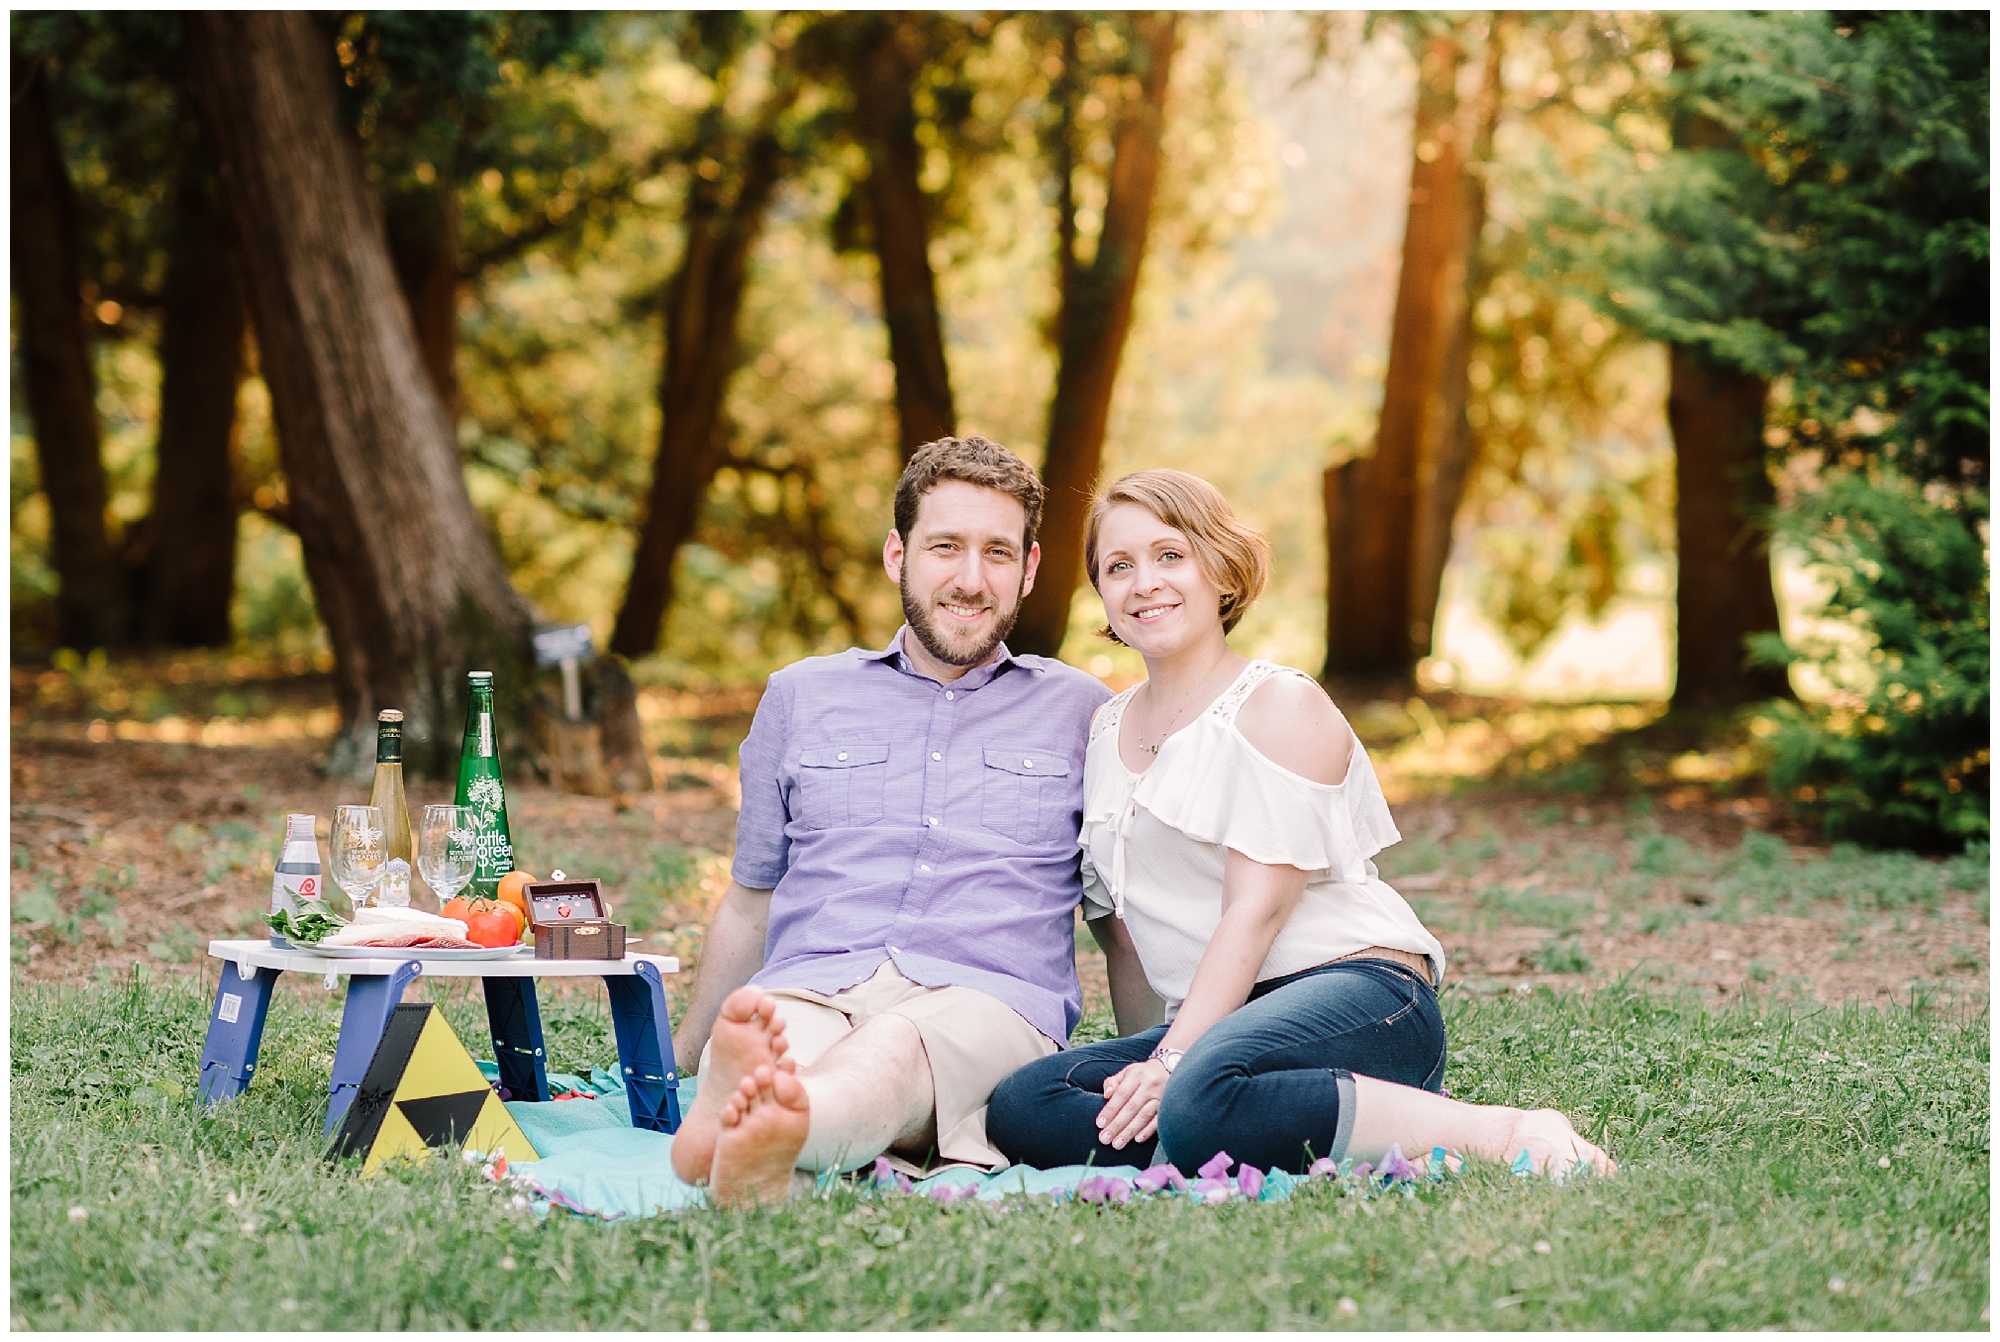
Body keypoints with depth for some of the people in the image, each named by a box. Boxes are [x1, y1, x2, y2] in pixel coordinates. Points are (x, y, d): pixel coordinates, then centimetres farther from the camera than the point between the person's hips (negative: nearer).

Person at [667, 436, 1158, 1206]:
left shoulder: (1080, 714, 20)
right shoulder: (800, 697, 23)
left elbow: (1125, 928, 24)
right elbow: (750, 909, 31)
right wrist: (676, 1058, 30)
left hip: (990, 1002, -2)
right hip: (808, 988, 2)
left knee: (895, 1047, -40)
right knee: (761, 1029, -37)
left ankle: (775, 1133, -71)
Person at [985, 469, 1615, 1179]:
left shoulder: (1278, 705, -3)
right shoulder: (1106, 730, 19)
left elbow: (1257, 908, -13)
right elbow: (1121, 910, 21)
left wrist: (1173, 1062, -20)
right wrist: (1143, 1060, 12)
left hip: (1361, 991, -7)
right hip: (1222, 1018, 8)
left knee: (1201, 1097, -40)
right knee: (1019, 1107, -20)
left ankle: (1504, 1133, -25)